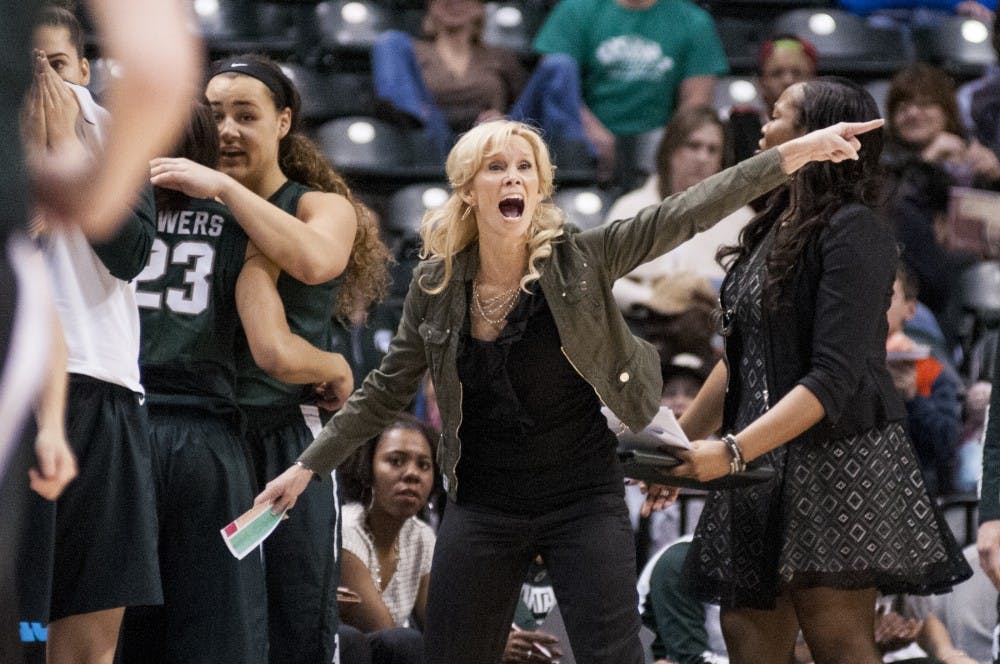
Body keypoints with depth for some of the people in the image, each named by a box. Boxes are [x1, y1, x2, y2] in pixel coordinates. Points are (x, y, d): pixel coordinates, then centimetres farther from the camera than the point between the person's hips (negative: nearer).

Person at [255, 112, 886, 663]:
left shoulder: (580, 261, -8)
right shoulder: (436, 286, -1)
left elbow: (687, 212, -17)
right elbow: (386, 391, 10)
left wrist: (798, 151, -26)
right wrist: (307, 468, 10)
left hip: (585, 501, -2)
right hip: (484, 507, 2)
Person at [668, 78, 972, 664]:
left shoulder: (852, 233, -12)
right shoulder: (773, 230, 14)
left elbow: (834, 378, -20)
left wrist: (730, 452, -25)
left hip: (834, 459, -8)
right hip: (765, 470, 8)